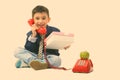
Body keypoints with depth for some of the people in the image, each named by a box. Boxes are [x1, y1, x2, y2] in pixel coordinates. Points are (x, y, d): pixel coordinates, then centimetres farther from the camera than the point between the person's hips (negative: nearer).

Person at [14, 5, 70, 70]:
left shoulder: (55, 31, -1)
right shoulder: (31, 34, 1)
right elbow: (28, 50, -9)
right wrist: (33, 36, -18)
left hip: (48, 57, -1)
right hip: (34, 56, 1)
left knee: (57, 60, -35)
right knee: (18, 51, -17)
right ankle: (34, 62, -41)